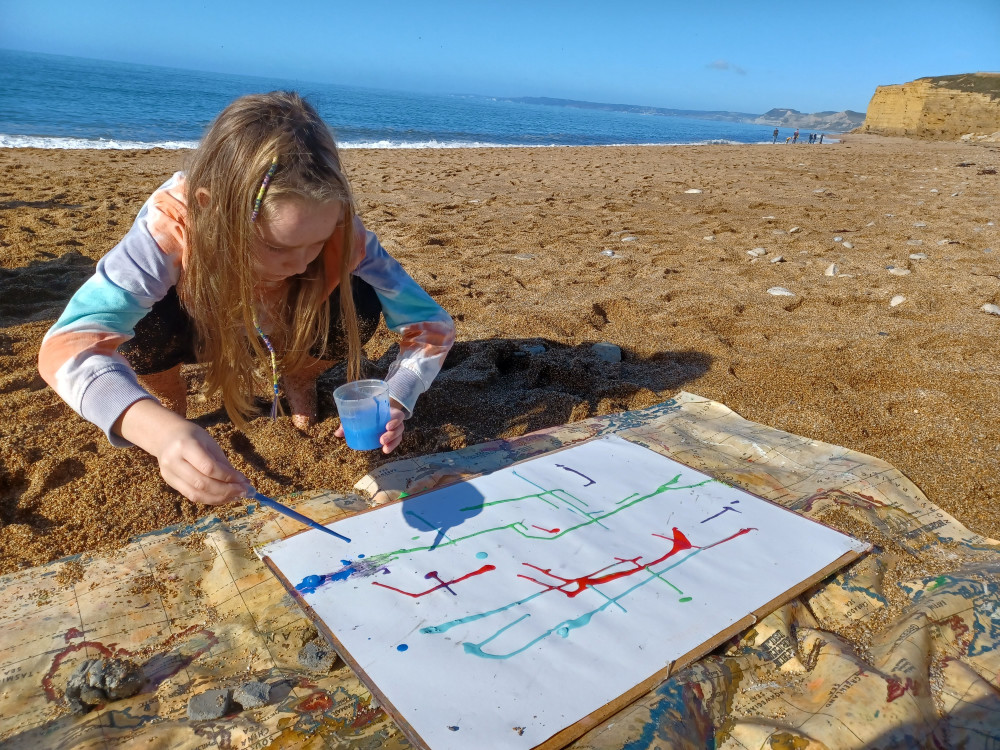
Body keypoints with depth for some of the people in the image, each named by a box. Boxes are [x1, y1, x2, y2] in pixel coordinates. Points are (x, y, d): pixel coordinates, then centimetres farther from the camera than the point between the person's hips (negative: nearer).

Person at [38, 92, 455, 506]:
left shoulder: (340, 233, -35)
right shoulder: (174, 222, -40)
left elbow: (432, 322, -28)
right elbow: (65, 345, -49)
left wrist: (395, 402, -47)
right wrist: (163, 431, -69)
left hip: (289, 335, 1)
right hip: (199, 330, -1)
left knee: (359, 307, -29)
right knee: (143, 319, -34)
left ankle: (298, 377, 5)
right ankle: (168, 395, 3)